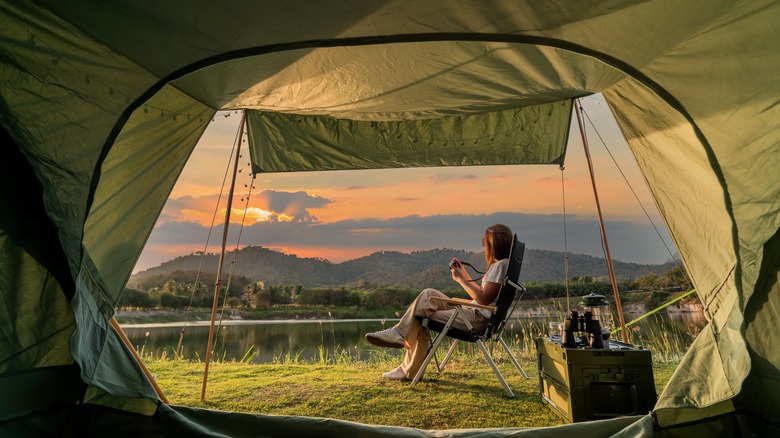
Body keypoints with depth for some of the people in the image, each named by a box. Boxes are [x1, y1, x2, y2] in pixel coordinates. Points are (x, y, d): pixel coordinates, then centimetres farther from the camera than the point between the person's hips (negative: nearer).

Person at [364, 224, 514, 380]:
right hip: (472, 312, 9)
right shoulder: (499, 264, 17)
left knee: (421, 318, -7)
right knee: (429, 294, 0)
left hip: (478, 318, -9)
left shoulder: (501, 264, -14)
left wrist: (460, 279, -13)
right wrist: (464, 274, 14)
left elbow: (483, 299, -20)